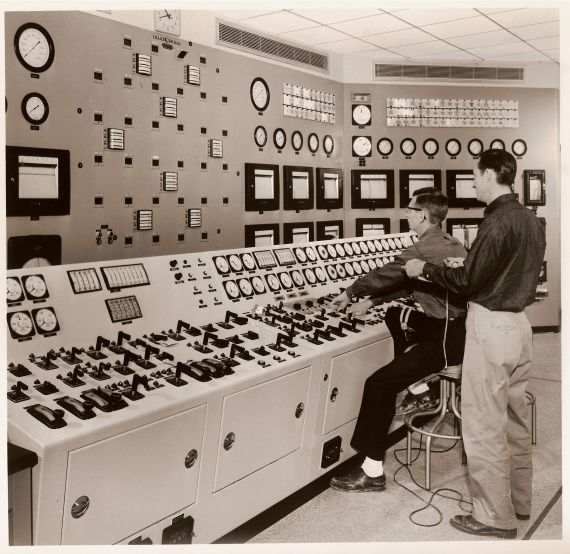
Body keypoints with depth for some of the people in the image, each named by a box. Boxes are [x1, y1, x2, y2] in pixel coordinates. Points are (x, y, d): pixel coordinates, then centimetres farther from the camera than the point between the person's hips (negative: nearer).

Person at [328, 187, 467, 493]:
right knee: (394, 315, 28)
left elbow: (384, 275, -7)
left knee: (379, 384, -12)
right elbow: (402, 282, 19)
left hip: (447, 337, -10)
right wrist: (369, 302, 18)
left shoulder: (424, 249, -18)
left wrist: (348, 294, 9)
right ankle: (415, 383, 33)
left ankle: (373, 472, -6)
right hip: (459, 326, 10)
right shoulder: (448, 243, 13)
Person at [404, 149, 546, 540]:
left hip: (492, 326, -9)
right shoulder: (531, 220, 10)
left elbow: (469, 281, -18)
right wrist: (469, 266, 23)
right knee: (516, 418, 19)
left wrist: (424, 269, -5)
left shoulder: (498, 221, -18)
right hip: (519, 323, 10)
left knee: (484, 424, 1)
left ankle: (496, 517, 12)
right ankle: (519, 500, 33)